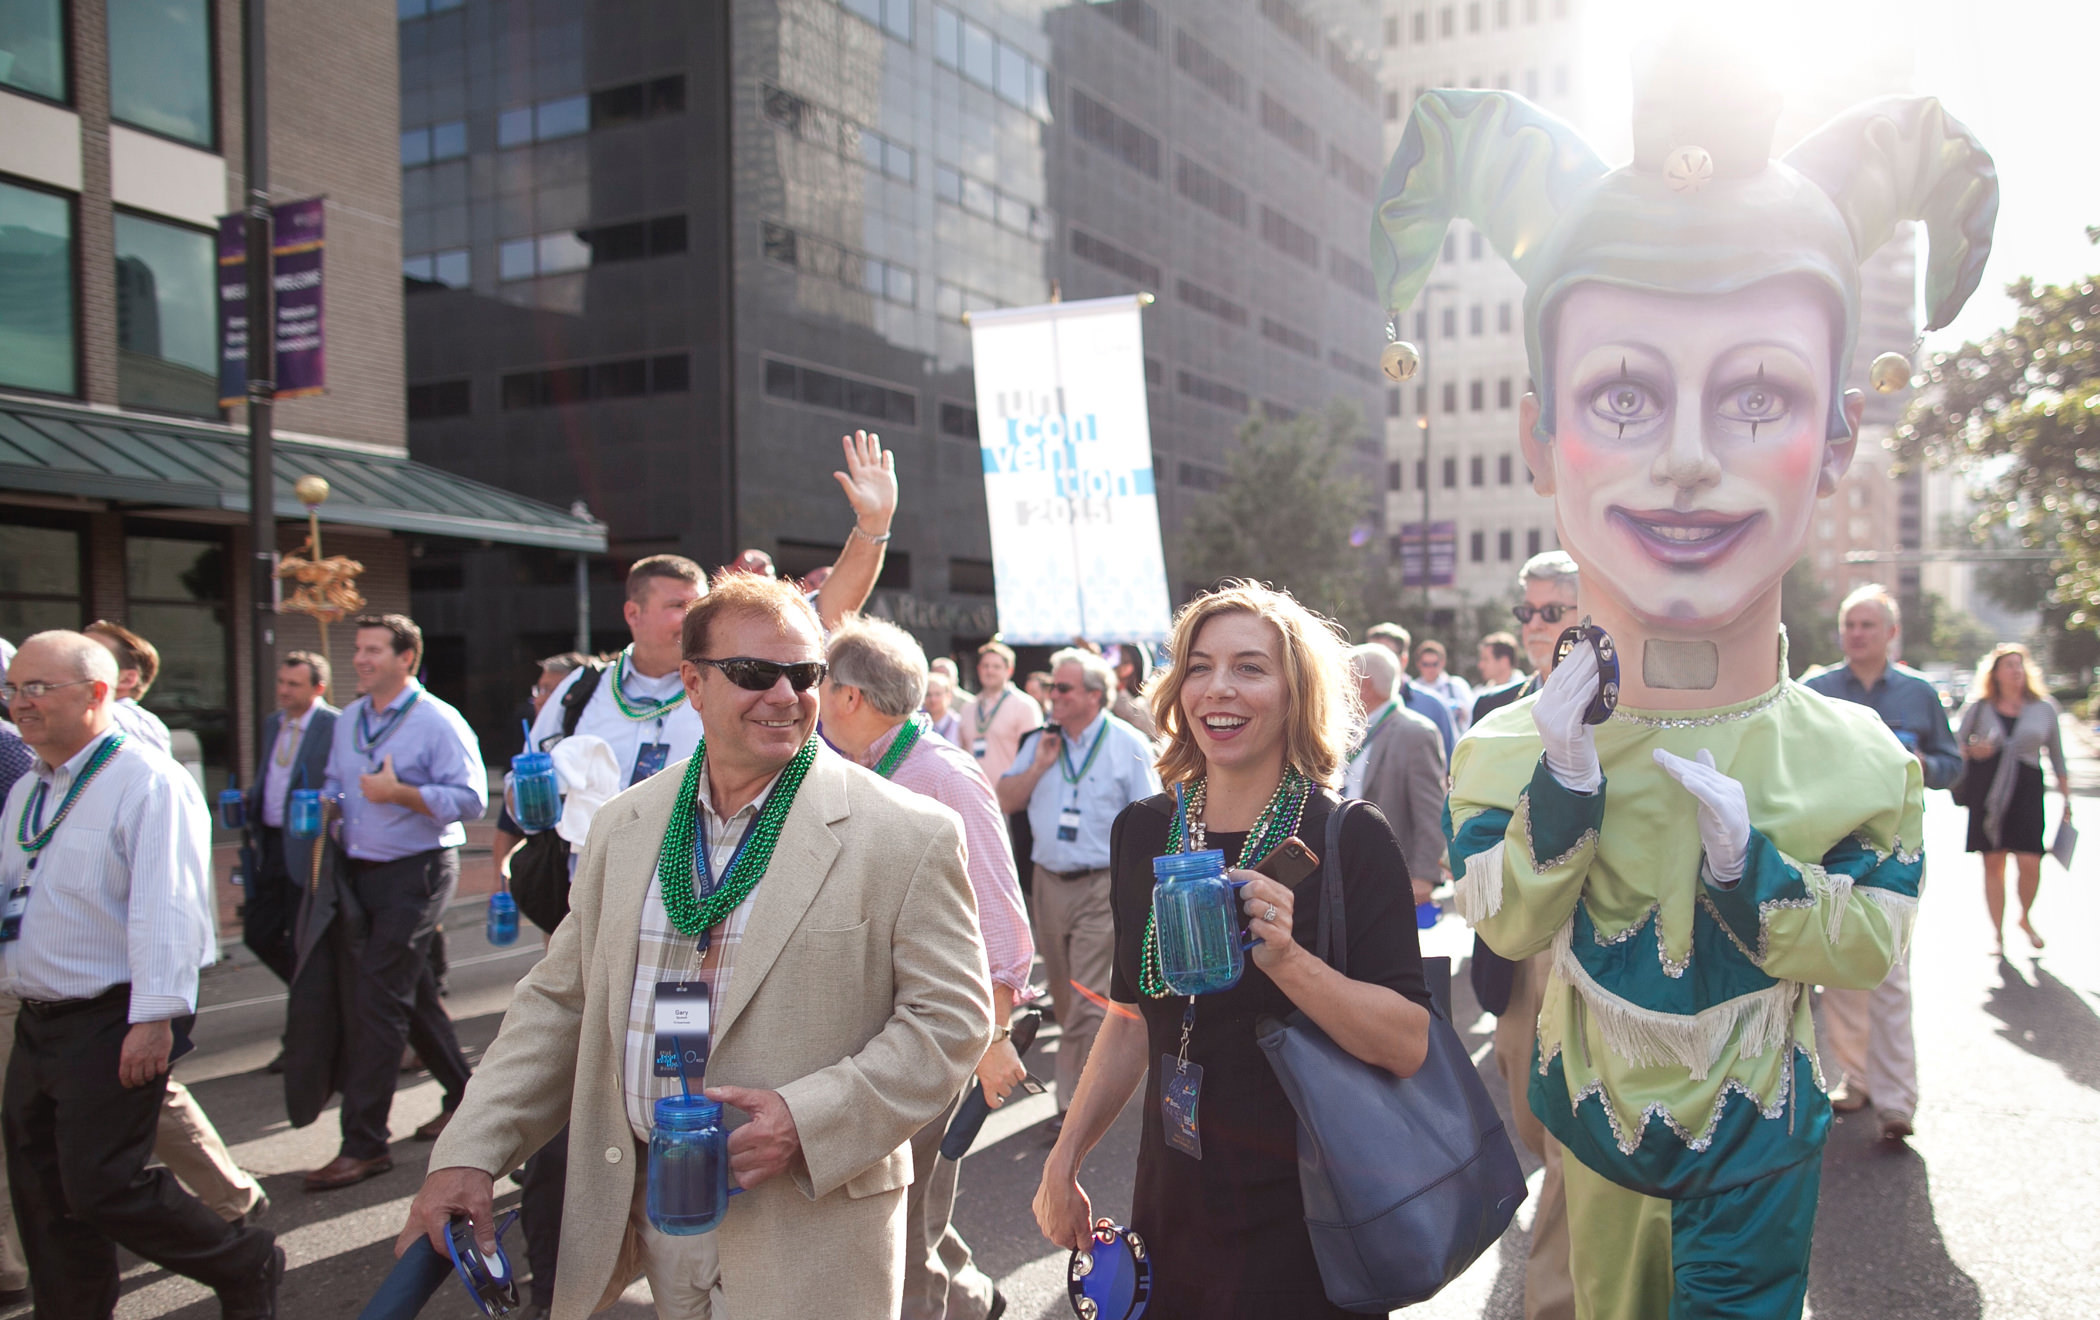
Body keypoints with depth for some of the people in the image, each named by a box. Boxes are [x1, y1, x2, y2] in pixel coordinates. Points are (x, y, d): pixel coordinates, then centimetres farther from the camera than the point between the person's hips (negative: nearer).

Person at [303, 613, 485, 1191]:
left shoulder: (438, 722, -12)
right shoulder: (348, 720, 12)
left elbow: (470, 798, -18)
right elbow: (333, 781, 24)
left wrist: (400, 793, -23)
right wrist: (325, 808, 3)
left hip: (415, 872, -8)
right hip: (359, 871, 8)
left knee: (377, 997, -11)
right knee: (413, 993, 16)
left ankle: (364, 1143, -5)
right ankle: (463, 1095, 33)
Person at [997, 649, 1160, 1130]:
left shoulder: (1128, 744, -4)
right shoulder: (1040, 742, 10)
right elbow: (1004, 800, 8)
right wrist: (1039, 765, -6)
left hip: (1102, 886, -5)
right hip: (1049, 882, 6)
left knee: (1086, 999, -8)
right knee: (1063, 996, 15)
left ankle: (1075, 1100, 0)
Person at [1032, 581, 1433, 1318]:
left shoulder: (1352, 839, -14)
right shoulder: (1145, 832, 0)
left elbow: (1408, 1045, -19)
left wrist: (1287, 959, -32)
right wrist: (1064, 1159, 7)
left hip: (1304, 1219, -4)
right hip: (1173, 1203, 4)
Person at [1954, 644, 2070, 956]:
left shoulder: (2044, 709, 7)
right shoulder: (1979, 708, 4)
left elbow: (2057, 756, 14)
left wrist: (2066, 798, 12)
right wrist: (1971, 751, -11)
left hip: (2027, 790, 0)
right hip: (1986, 790, 0)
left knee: (2029, 862, -9)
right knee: (1992, 863, 2)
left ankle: (2025, 918, 20)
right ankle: (1997, 933, 14)